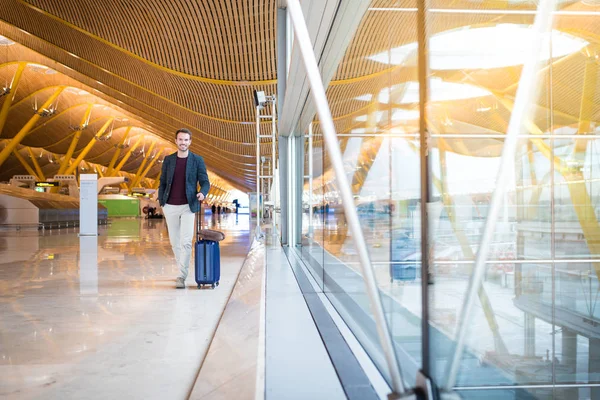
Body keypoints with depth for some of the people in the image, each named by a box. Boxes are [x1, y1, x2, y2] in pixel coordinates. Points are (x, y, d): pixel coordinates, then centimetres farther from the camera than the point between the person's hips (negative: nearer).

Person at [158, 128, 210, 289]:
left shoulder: (197, 160, 0)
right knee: (174, 242, 11)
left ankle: (182, 277, -4)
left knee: (186, 242, -9)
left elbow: (205, 182, 0)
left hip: (188, 206, -3)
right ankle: (183, 270, 28)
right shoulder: (168, 159, 7)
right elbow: (162, 182, 11)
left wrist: (202, 193, -21)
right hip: (170, 207, 3)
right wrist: (161, 202, 3)